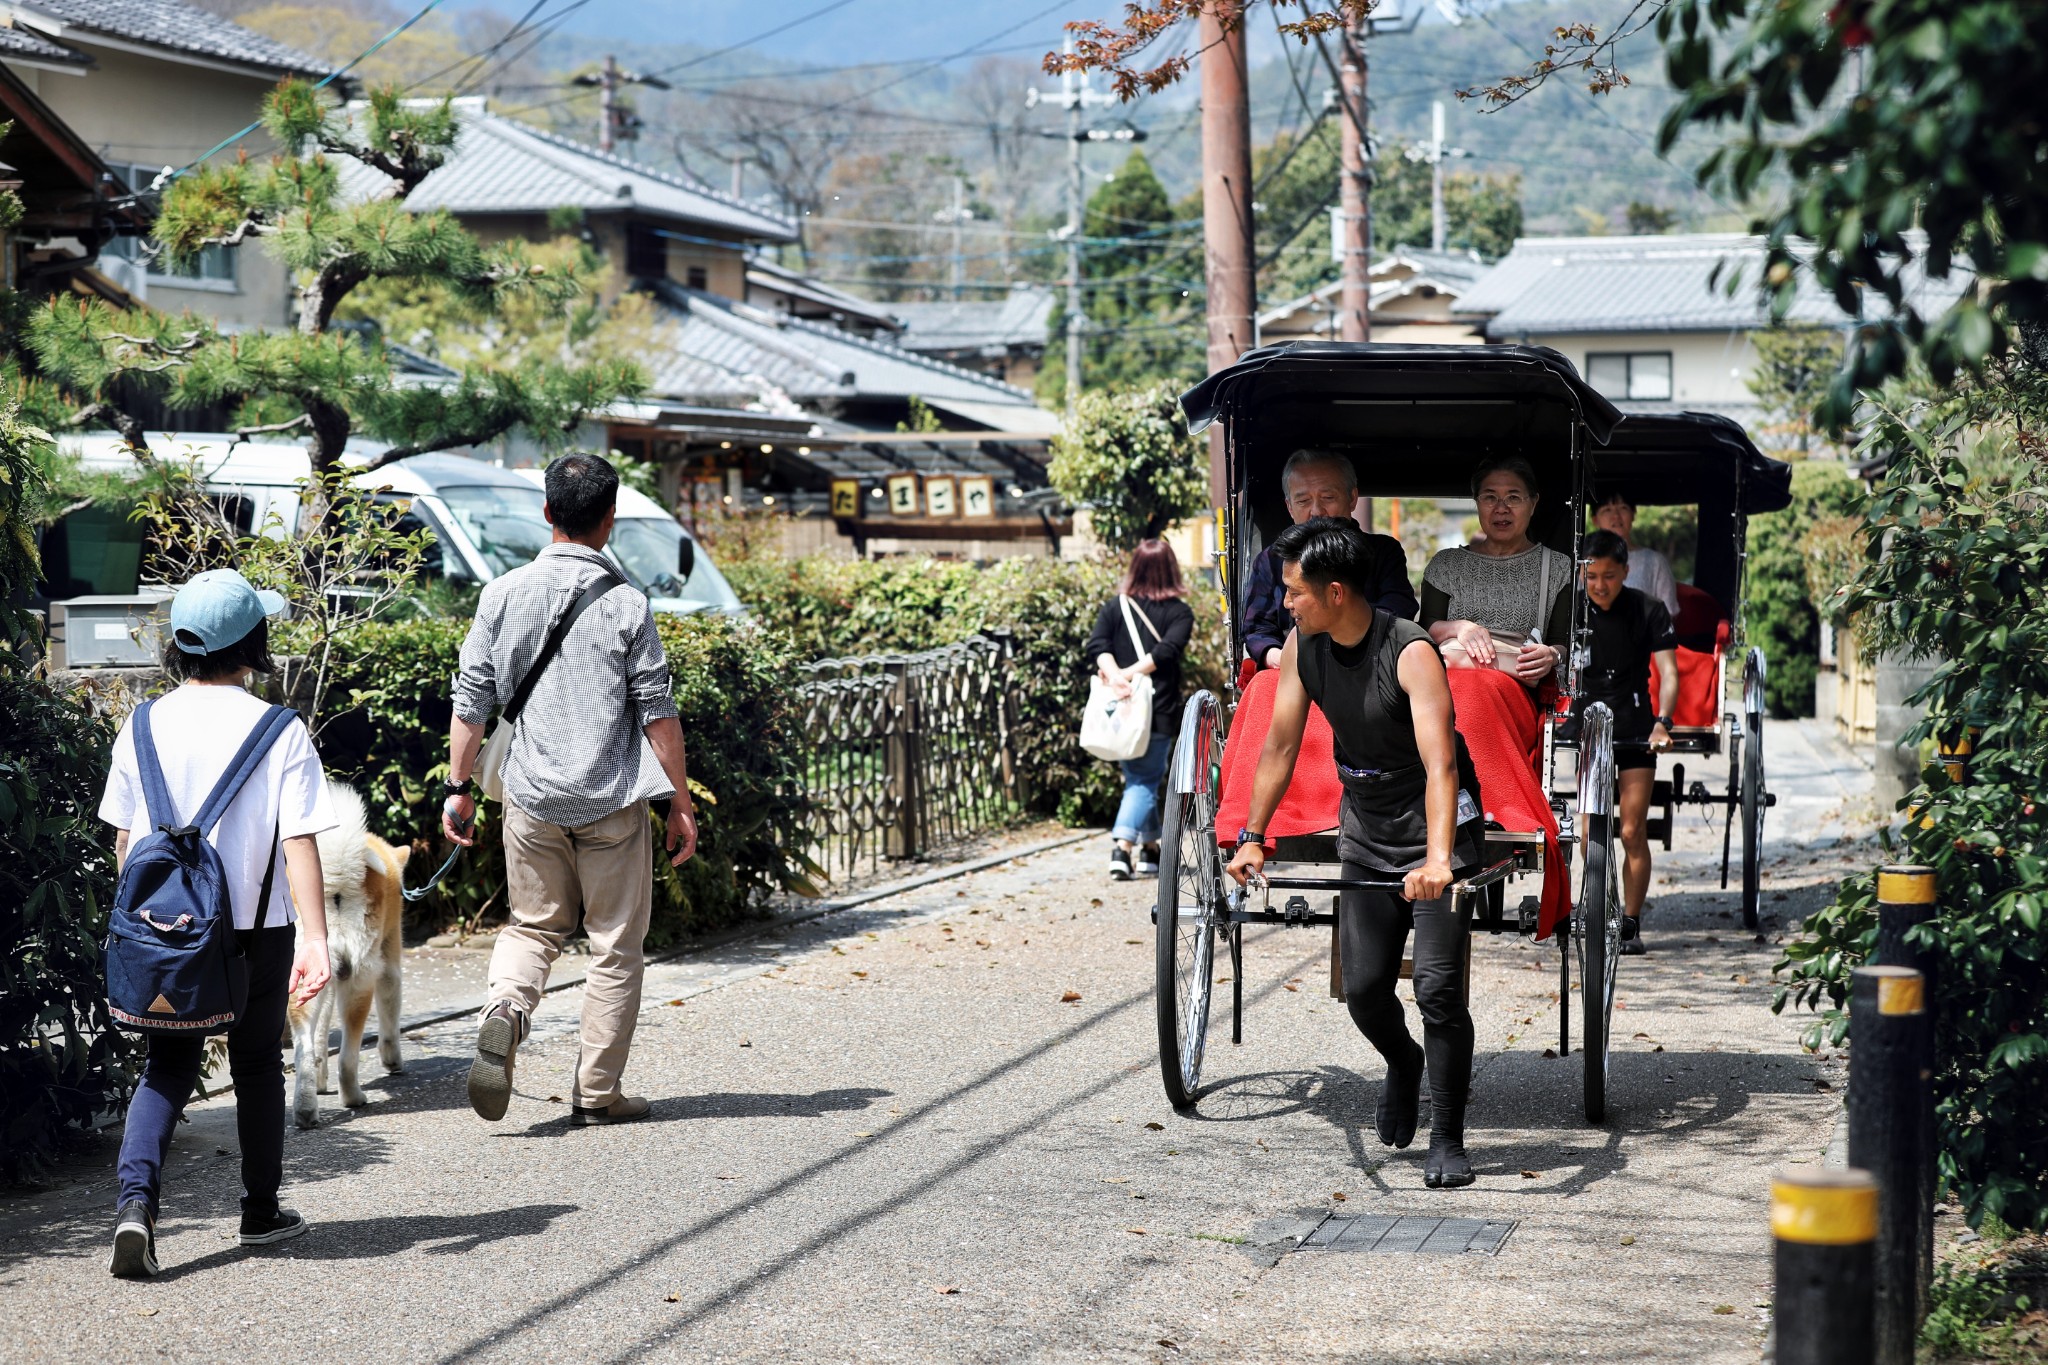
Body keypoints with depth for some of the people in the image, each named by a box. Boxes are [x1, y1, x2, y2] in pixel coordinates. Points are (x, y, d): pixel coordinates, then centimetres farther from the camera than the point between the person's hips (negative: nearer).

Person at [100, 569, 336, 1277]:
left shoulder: (143, 726, -1)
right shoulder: (281, 733, -11)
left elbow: (124, 839, 5)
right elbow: (300, 842, -16)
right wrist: (314, 938, -17)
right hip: (255, 929, -2)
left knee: (168, 1067, 11)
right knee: (257, 1066, 15)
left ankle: (136, 1200, -11)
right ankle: (260, 1211, 27)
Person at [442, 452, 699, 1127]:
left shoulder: (504, 593, 0)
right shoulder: (624, 605, -7)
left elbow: (472, 698, 2)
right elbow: (657, 713, -6)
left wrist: (459, 787, 11)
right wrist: (681, 805, 1)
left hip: (530, 795, 3)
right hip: (611, 798, -3)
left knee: (532, 926, 19)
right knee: (616, 945, 9)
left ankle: (505, 1008, -11)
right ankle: (596, 1093, 12)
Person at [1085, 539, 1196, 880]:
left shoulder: (1114, 607, 8)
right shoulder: (1179, 612, 0)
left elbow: (1097, 645, -8)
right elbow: (1168, 650, -17)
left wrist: (1114, 675, -20)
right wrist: (1130, 673, -18)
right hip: (1159, 710, -3)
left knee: (1138, 777, 17)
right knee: (1145, 780, -1)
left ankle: (1150, 849, 23)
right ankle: (1122, 845, -20)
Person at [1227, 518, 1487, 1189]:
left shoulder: (1411, 654, -24)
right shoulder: (1302, 645, -6)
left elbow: (1439, 763, -35)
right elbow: (1280, 745, 5)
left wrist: (1437, 859, -47)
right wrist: (1252, 838, 5)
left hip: (1436, 829, -5)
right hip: (1365, 833, 5)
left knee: (1438, 988, -11)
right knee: (1363, 989, 4)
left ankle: (1447, 1140, 1)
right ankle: (1403, 1065, 37)